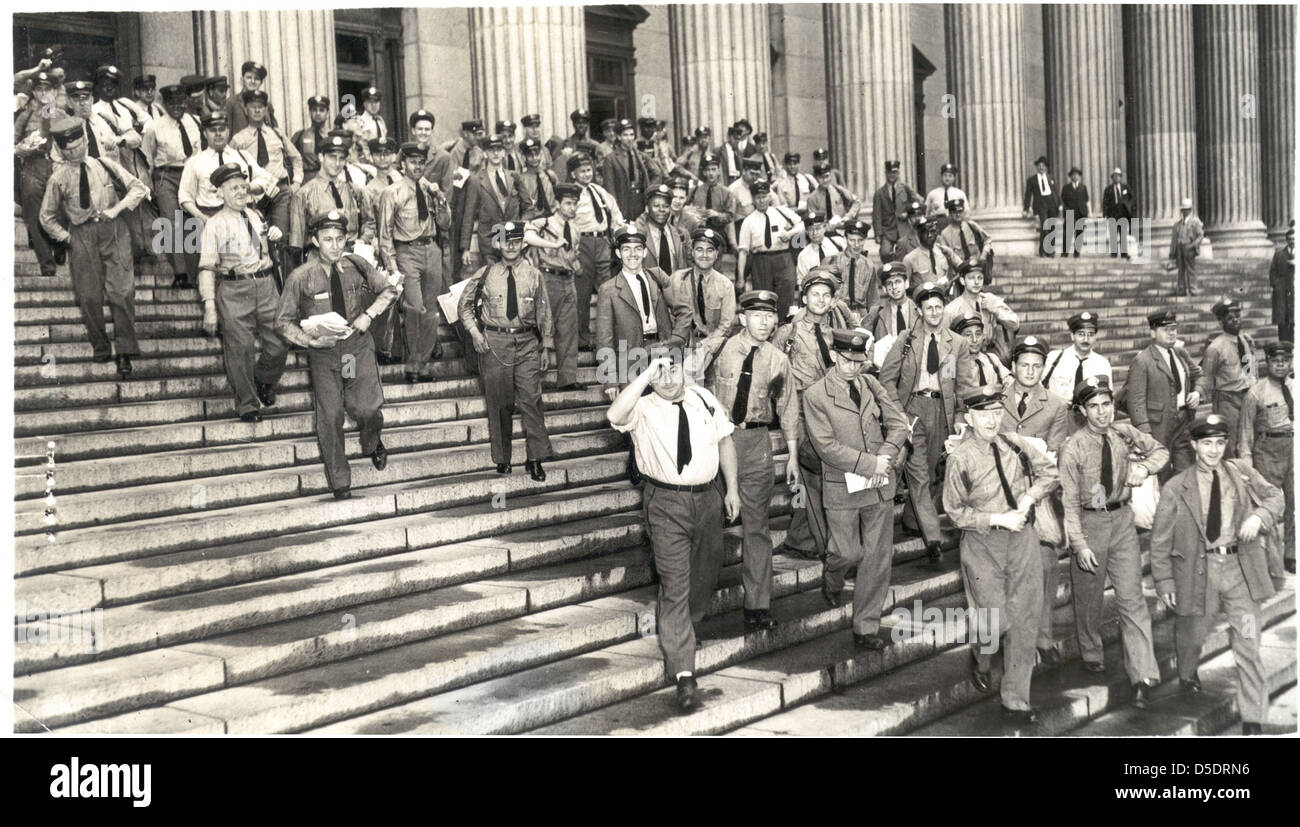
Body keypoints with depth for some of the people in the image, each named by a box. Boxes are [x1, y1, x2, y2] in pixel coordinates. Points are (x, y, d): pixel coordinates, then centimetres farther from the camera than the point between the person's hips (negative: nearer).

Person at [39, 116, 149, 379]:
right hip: (81, 236, 1)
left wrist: (117, 208, -7)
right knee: (89, 296, 2)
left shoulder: (105, 165, 2)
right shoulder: (58, 178, 2)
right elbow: (47, 217, 12)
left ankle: (124, 353, -3)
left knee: (121, 291, -8)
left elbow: (138, 188, 5)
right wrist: (66, 237, 2)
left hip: (113, 230, -1)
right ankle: (100, 347, 20)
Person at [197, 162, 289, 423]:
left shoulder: (256, 215, 13)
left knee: (278, 345, 6)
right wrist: (209, 306, -17)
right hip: (234, 291, -5)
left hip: (265, 285, 5)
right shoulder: (215, 224, -5)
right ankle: (247, 405, 16)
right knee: (239, 350, 1)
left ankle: (264, 381, 37)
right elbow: (207, 267, -11)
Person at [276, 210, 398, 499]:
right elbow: (283, 322, -3)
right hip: (323, 353, -1)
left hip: (358, 346, 1)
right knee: (329, 418, 1)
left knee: (368, 409, -7)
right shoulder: (300, 278, -11)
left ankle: (372, 444, 32)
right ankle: (339, 483, 18)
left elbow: (390, 289, 10)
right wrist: (311, 341, -19)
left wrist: (369, 315, -5)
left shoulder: (357, 266, -5)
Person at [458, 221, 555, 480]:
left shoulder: (533, 275, 4)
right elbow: (464, 305, 11)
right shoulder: (485, 274, 2)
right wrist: (475, 332, -2)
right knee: (498, 402, 6)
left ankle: (535, 459, 1)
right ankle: (502, 458, 18)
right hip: (494, 342, 0)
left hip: (527, 342, 0)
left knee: (531, 399, -6)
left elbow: (544, 312, 9)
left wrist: (546, 346, 6)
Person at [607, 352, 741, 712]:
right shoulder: (643, 408, -12)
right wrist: (647, 375, -34)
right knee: (674, 584, -8)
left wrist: (732, 488, 10)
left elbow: (725, 441, 12)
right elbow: (615, 415, -35)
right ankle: (683, 673, -8)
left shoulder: (703, 398, 3)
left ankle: (688, 622, 52)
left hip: (708, 497, 5)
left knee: (706, 569, 22)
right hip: (666, 504, -5)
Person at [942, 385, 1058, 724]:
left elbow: (1049, 472, 11)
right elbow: (956, 511, -9)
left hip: (1023, 538, 4)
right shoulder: (960, 458, -13)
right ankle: (981, 658, 37)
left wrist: (1030, 496, -7)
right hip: (982, 543, -4)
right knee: (994, 620, -2)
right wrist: (998, 519, -16)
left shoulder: (1016, 444, -2)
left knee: (1024, 620, 5)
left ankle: (1016, 701, 16)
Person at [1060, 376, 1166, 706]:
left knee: (1131, 597, -1)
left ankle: (1142, 675, 0)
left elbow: (1161, 451, 16)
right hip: (1089, 521, -3)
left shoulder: (1124, 433, -2)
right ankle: (1091, 654, 38)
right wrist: (1080, 544, -18)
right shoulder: (1073, 448, -15)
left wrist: (1144, 467, -5)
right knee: (1089, 596, 13)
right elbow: (1070, 501, -14)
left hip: (1122, 519, 3)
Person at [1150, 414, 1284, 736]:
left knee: (1248, 644, -1)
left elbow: (1274, 496, 12)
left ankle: (1253, 721, 6)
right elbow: (1160, 538, 0)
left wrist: (1259, 516, -9)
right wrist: (1164, 580, -1)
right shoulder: (1176, 488, -5)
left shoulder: (1242, 473, 2)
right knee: (1192, 632, 17)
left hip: (1240, 567, 1)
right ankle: (1187, 674, 53)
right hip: (1199, 569, -1)